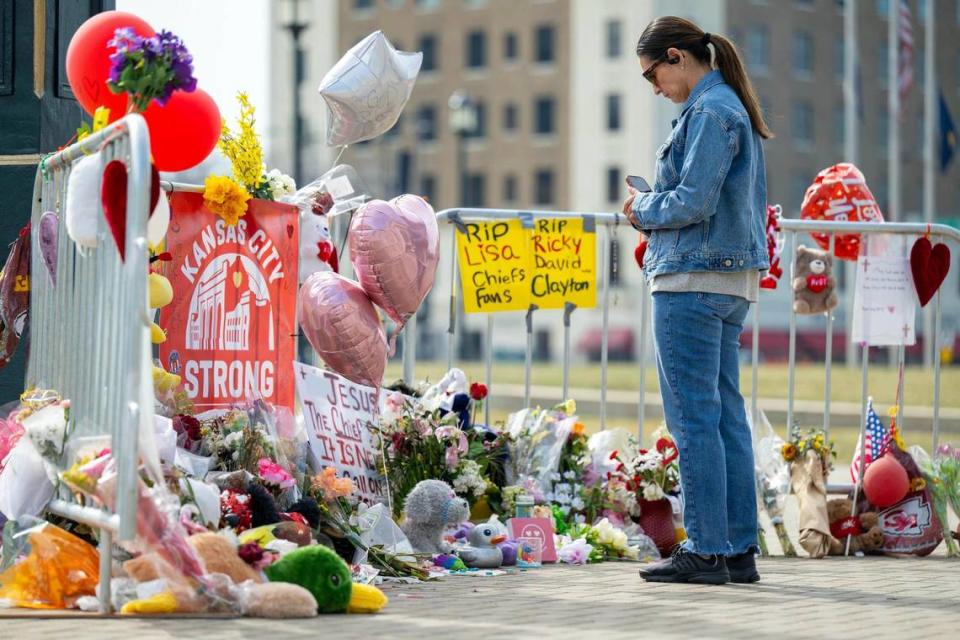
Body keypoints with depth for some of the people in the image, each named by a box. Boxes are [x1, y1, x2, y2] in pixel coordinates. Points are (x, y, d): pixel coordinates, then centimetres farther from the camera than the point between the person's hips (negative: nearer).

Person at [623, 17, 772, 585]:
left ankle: (707, 552, -5)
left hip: (694, 279, -10)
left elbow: (694, 202, -19)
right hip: (733, 281, 10)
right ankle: (740, 549, 12)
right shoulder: (733, 109, 18)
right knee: (727, 415, 10)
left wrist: (644, 209, 0)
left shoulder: (709, 112, -12)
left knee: (694, 417, -6)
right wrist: (654, 211, 12)